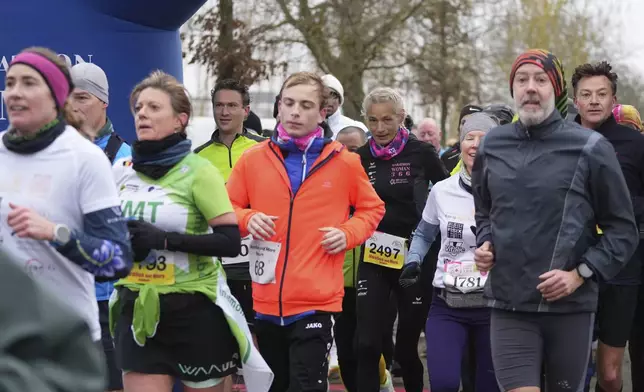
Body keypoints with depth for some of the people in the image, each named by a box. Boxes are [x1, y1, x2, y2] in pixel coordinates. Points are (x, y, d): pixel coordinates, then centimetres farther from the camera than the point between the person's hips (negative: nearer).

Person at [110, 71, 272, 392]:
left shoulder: (198, 171, -10)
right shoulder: (121, 170, 6)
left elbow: (231, 242, -17)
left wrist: (164, 239, -23)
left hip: (194, 309, -4)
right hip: (138, 308, 4)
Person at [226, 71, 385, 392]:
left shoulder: (344, 162, 1)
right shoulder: (253, 159, 4)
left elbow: (372, 209, 14)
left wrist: (348, 233, -4)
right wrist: (246, 219, -8)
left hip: (317, 302, -3)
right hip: (266, 302, 3)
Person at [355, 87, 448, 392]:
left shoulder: (421, 153, -5)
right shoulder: (362, 158, 3)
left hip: (414, 259, -2)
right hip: (374, 260, 2)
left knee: (406, 345, 8)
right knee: (367, 344, -9)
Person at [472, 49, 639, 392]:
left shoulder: (589, 148, -4)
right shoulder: (492, 146, 8)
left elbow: (622, 229, 0)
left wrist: (580, 274, -11)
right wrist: (485, 244, 5)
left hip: (570, 306, -1)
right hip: (509, 306, 1)